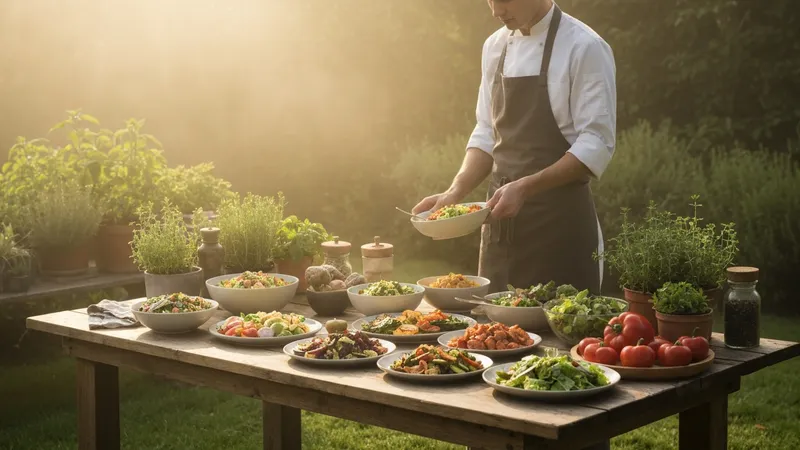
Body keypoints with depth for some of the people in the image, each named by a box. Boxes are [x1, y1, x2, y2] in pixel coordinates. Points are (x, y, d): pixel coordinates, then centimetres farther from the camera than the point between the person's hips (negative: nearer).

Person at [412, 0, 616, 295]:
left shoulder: (585, 48, -11)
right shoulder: (495, 47, 10)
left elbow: (596, 146, -15)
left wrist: (524, 188, -23)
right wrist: (455, 192, -1)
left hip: (559, 218, -6)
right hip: (502, 219, 6)